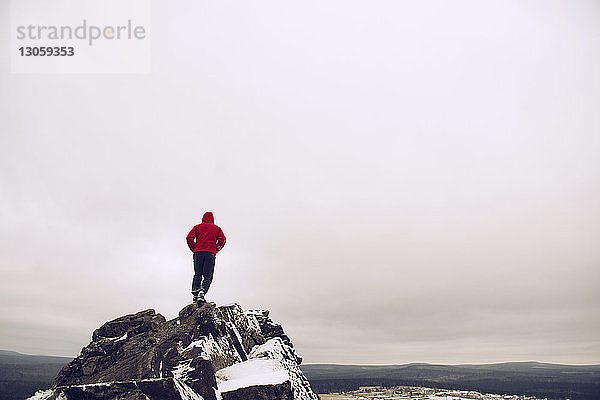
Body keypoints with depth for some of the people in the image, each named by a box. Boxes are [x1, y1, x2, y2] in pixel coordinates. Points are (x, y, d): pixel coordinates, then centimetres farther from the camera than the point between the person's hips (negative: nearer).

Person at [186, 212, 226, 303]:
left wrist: (194, 249, 11)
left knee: (197, 275, 12)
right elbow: (222, 240, 1)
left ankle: (195, 294, 0)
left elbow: (189, 238, 3)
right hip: (210, 253, -1)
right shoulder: (216, 228, 14)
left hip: (198, 252, 1)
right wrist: (216, 249, 9)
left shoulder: (197, 227, 16)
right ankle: (202, 292, -24)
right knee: (208, 276, 0)